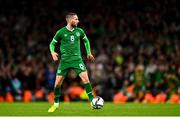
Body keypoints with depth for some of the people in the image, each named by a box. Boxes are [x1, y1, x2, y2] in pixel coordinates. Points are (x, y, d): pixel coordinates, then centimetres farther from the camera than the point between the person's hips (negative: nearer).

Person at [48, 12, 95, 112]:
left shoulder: (79, 31, 3)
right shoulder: (61, 32, -4)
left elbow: (86, 41, 22)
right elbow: (52, 43, 7)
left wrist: (89, 53, 18)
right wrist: (53, 52, -12)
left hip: (77, 59, 1)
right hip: (65, 60, -1)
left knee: (85, 78, -17)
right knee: (58, 82, -2)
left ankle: (92, 101, -9)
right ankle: (56, 104, 18)